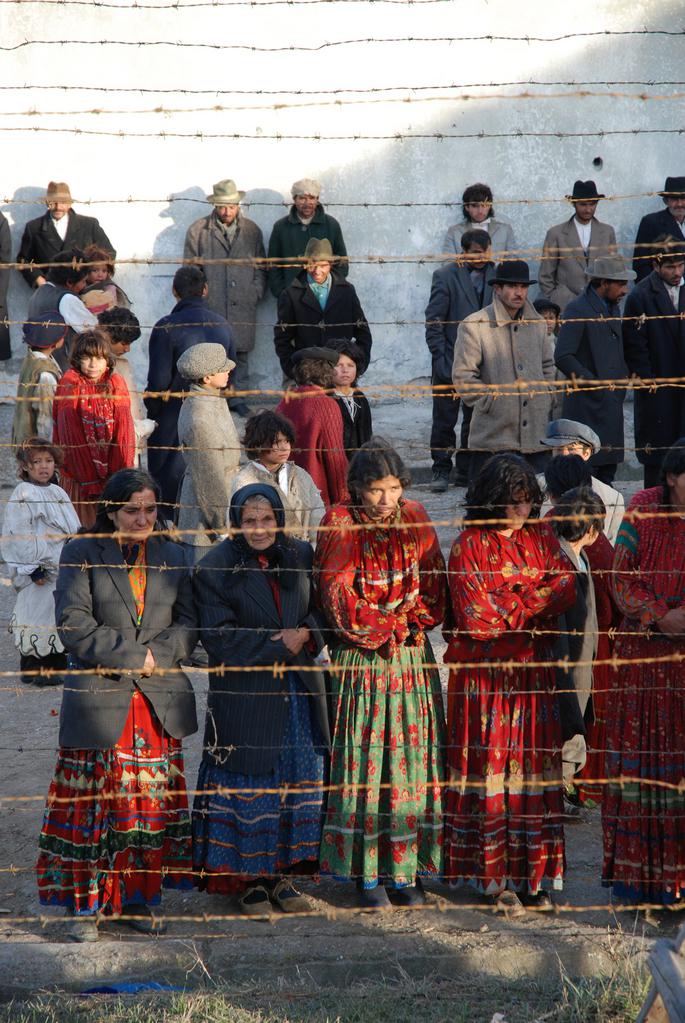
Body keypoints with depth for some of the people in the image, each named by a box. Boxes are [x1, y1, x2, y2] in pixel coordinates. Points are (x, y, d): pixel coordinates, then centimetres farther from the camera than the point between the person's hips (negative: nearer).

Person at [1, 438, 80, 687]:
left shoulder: (58, 493, 13)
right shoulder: (22, 495, -11)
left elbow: (73, 532, 20)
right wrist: (33, 569, -18)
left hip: (63, 569, 8)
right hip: (41, 571, -8)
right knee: (37, 614, -4)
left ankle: (57, 664, 22)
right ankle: (33, 669, 5)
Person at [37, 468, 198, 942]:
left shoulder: (170, 556, 12)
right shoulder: (82, 553, 0)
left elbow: (188, 623, 8)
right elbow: (74, 626, -8)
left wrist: (156, 655, -11)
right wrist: (133, 655, -13)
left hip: (159, 705, 3)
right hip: (100, 702, -3)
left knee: (153, 806, 5)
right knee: (93, 806, -2)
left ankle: (137, 901, 16)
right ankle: (84, 906, 8)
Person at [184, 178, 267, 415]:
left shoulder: (251, 231, 12)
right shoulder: (198, 231, 6)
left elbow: (261, 266, 18)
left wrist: (256, 293, 5)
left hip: (243, 307, 2)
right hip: (211, 307, -2)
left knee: (241, 354, 5)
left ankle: (239, 399, 13)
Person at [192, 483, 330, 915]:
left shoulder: (301, 556, 5)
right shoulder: (215, 569, -8)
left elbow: (321, 609, 10)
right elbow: (219, 638, -12)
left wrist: (306, 634, -12)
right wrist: (279, 644, -14)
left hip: (299, 691, 4)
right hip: (244, 697, -4)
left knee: (299, 782, 8)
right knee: (249, 788, 0)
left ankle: (282, 874, 20)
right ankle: (250, 879, 13)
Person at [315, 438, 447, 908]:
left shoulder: (415, 520, 5)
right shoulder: (340, 525, -5)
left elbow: (432, 587, 4)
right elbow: (338, 596, -10)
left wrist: (403, 623, -11)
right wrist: (388, 627, -11)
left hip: (413, 659, 3)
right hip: (360, 662, -3)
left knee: (411, 758, 3)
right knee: (363, 760, -2)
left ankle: (405, 870, 11)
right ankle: (367, 872, 5)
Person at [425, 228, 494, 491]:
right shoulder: (445, 276, -5)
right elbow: (433, 321, -6)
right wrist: (440, 358, -12)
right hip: (451, 360, -4)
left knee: (476, 420, 8)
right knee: (445, 419, 1)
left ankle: (468, 473, 16)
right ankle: (441, 471, 10)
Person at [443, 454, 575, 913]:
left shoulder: (541, 537, 9)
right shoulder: (470, 546, -6)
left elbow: (566, 588, -2)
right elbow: (477, 618, -13)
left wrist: (514, 601, -14)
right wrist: (537, 600, -5)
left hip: (534, 671, 4)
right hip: (485, 676, -4)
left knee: (534, 767, 4)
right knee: (490, 768, -2)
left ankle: (532, 873, 11)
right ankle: (494, 876, 4)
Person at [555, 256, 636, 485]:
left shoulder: (613, 308, 16)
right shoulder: (577, 310, -13)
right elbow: (563, 357, -19)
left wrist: (623, 377, 11)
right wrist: (594, 383, -19)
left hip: (612, 403, 8)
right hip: (588, 405, -8)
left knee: (608, 467, 10)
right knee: (587, 468, -8)